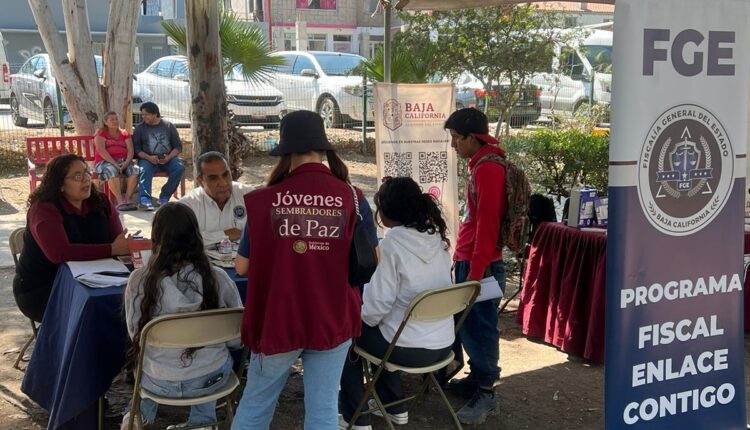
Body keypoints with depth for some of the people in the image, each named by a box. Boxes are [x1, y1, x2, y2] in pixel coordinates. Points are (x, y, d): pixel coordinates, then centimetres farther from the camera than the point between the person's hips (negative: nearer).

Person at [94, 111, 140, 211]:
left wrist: (126, 163, -16)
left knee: (135, 170, -28)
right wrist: (114, 164, -21)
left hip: (123, 161, 4)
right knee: (112, 170, -38)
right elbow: (101, 151, -9)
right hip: (105, 162, -4)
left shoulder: (124, 134, 18)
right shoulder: (101, 133, 6)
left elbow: (130, 150, 5)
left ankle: (128, 199, -29)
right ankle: (120, 201, -39)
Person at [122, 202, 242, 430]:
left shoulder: (139, 280, -18)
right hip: (211, 379, 0)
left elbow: (135, 333, -2)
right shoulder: (219, 278, -17)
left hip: (159, 383, 0)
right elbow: (238, 338, -5)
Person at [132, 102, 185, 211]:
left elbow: (178, 146, 6)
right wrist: (149, 157, -17)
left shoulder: (168, 126, 10)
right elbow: (136, 148, 3)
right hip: (147, 159, -1)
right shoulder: (140, 128, 10)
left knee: (180, 167, -28)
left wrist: (168, 158, -14)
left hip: (167, 159, 1)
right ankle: (145, 199, -49)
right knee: (145, 169, -34)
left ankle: (164, 197, -20)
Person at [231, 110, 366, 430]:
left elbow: (244, 266, -2)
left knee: (255, 404, 19)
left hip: (277, 319, 0)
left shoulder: (263, 199, -10)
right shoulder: (350, 197, -8)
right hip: (333, 319, 0)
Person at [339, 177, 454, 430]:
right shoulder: (436, 237, 3)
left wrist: (360, 318, 3)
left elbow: (378, 305, -19)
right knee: (380, 328, 32)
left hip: (409, 348, -7)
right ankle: (394, 406, 39)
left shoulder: (393, 243, -19)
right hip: (443, 344, 7)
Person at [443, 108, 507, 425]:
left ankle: (485, 392, 6)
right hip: (468, 260, 10)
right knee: (468, 324, 16)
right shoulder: (479, 165, 13)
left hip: (480, 264, -10)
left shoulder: (488, 169, -16)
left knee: (479, 328, -3)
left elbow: (487, 224, -20)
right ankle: (476, 378, 27)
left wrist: (476, 273, -20)